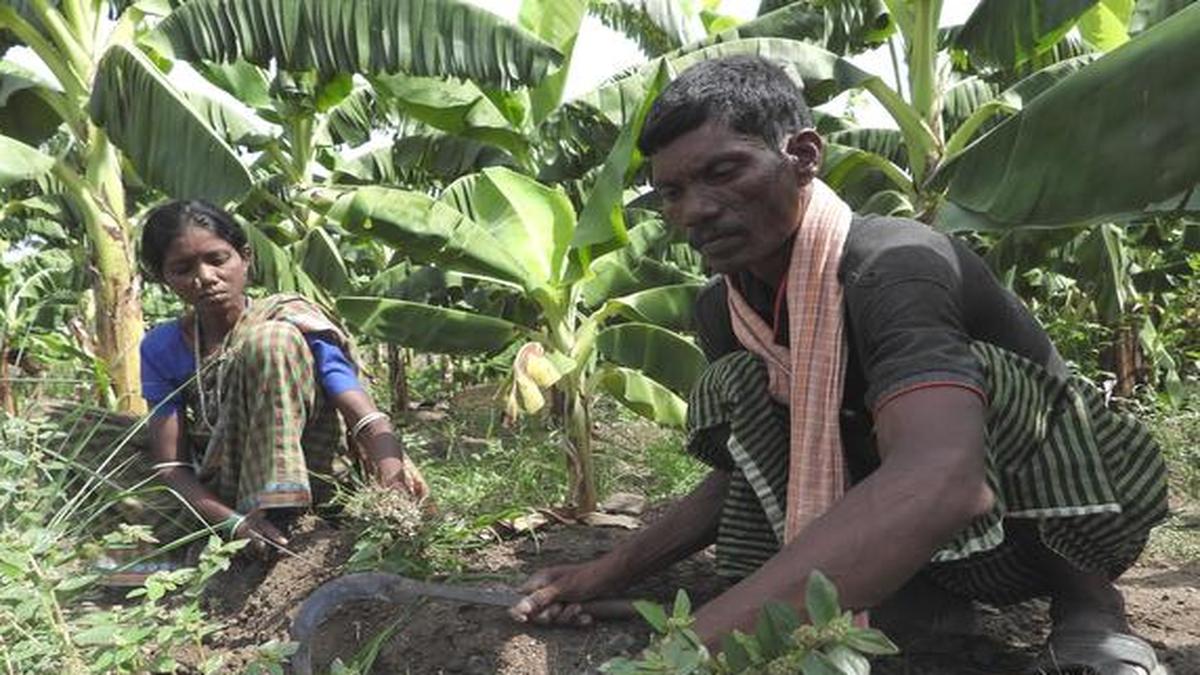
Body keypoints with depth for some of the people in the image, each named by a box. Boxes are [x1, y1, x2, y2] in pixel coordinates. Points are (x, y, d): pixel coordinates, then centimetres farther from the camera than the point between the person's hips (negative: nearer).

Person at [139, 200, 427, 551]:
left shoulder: (295, 322, -8)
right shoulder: (162, 348, 1)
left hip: (306, 478, -2)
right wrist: (234, 521, -25)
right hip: (221, 499, 3)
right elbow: (170, 466, -6)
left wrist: (391, 464, -42)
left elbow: (364, 415, -20)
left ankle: (277, 515, -28)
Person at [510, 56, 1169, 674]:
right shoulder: (721, 306, -8)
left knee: (969, 375, -35)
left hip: (1060, 518, -5)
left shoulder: (894, 268, -32)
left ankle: (1083, 594, -12)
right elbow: (742, 472, 4)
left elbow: (941, 482, -52)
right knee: (734, 388, -11)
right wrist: (606, 573, -9)